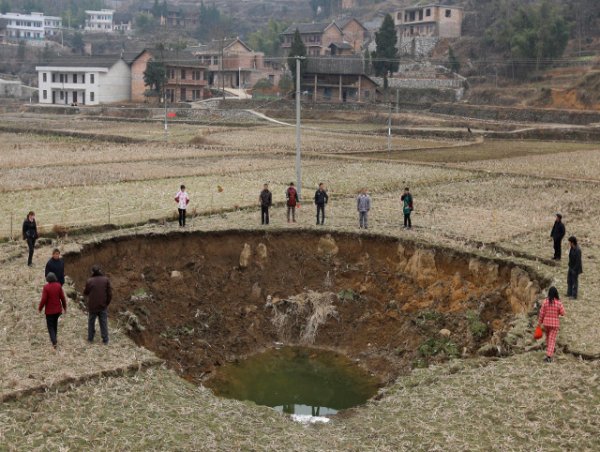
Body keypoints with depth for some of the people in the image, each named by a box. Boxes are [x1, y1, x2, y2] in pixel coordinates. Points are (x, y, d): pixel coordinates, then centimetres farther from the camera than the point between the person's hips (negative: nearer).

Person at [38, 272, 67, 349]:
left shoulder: (46, 287, -18)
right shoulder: (58, 286, -6)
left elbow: (43, 299, -16)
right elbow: (62, 297, -2)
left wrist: (40, 308, -1)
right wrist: (64, 307, 11)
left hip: (49, 311, -4)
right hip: (58, 309, 4)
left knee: (50, 326, 3)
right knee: (55, 324, 22)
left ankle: (54, 341, -10)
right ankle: (53, 338, 34)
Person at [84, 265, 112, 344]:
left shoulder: (90, 281, -11)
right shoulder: (106, 280, -8)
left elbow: (85, 293, 2)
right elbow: (110, 293, -8)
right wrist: (107, 303, 5)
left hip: (92, 306, -1)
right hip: (103, 306, 1)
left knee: (91, 322, 16)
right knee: (104, 323, 9)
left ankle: (90, 338, 23)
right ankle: (105, 340, 10)